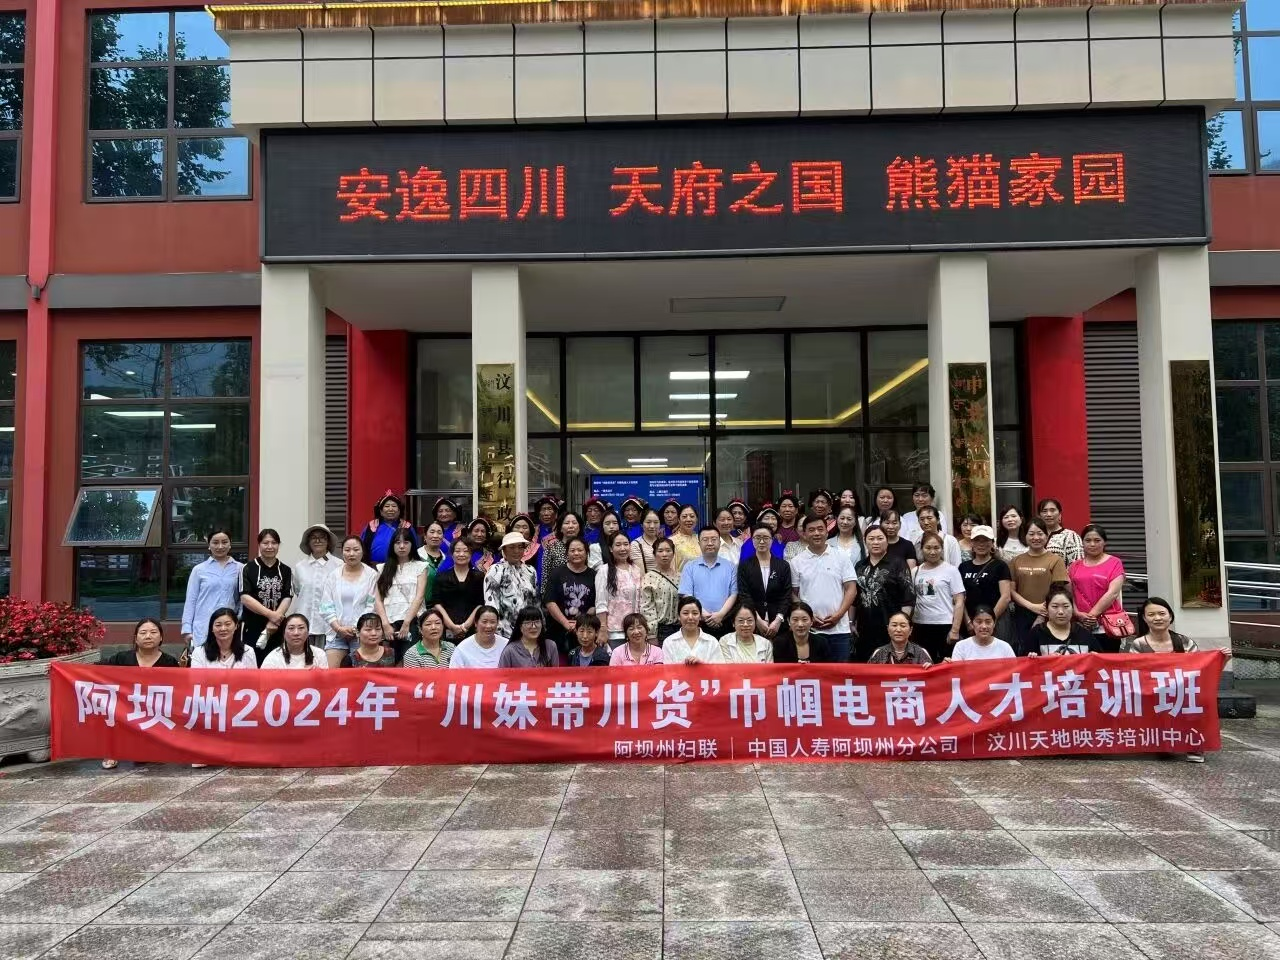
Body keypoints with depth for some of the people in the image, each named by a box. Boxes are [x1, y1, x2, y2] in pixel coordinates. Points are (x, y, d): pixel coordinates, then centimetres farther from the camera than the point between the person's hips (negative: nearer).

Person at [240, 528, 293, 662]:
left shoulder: (286, 571, 11)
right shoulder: (248, 568, 2)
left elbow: (287, 598, 2)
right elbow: (245, 597, -9)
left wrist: (275, 619, -15)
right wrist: (270, 614, -16)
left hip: (277, 629, 3)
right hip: (252, 628, -3)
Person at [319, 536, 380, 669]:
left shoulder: (371, 575, 1)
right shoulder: (334, 575, 9)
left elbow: (372, 606, -3)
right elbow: (326, 606, 5)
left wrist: (356, 628, -11)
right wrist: (339, 628, -6)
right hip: (336, 632, 2)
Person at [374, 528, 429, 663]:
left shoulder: (420, 566, 9)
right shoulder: (383, 568, 15)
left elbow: (419, 597, 0)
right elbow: (378, 599, 7)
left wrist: (406, 623, -10)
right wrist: (385, 624, -5)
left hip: (411, 622, -2)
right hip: (388, 623, 2)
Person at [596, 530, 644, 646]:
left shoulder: (637, 571, 10)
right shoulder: (604, 571, -3)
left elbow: (641, 603, 14)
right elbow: (601, 605, -7)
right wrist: (603, 631, -12)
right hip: (614, 633, -4)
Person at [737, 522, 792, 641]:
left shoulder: (783, 566, 9)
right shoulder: (744, 566, 5)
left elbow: (787, 596, 2)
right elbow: (743, 596, -3)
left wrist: (778, 620, -11)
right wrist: (758, 620, -13)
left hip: (777, 624, 1)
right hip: (752, 624, -1)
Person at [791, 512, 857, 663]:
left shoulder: (841, 558, 4)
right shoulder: (797, 562, 5)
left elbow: (851, 589, 2)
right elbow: (793, 594, 7)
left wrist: (837, 615, -10)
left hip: (839, 629, 0)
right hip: (809, 629, 0)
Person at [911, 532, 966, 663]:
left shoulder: (951, 570, -2)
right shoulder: (916, 571, 8)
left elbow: (959, 602, -5)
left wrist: (955, 630, -10)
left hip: (945, 626, -3)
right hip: (921, 627, 4)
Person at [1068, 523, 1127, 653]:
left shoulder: (1114, 563, 4)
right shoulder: (1074, 566, 15)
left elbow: (1113, 593, -6)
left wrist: (1092, 614, -11)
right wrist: (1078, 614, -7)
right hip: (1081, 626, 3)